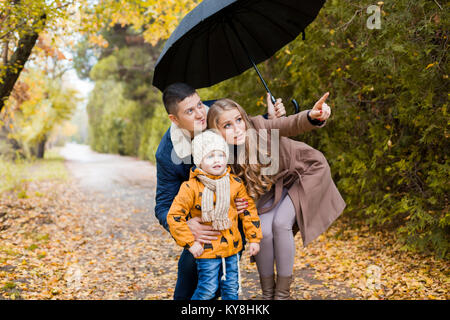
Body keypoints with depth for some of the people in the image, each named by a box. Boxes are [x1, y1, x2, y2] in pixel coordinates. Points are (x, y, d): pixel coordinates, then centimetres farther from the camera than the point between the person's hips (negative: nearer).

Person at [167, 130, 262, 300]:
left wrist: (254, 238, 9)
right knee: (208, 289, -2)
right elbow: (174, 216, -13)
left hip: (232, 247, 4)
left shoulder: (235, 183, -1)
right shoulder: (191, 187, -14)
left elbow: (248, 209, 9)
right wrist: (190, 243, -13)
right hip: (207, 250, -4)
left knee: (231, 288, 12)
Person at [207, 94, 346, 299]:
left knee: (280, 223, -21)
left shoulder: (259, 127, -30)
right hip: (275, 187, 3)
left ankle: (283, 293, -3)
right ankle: (267, 294, 5)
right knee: (264, 229, -18)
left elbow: (293, 125, -46)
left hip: (304, 171, -3)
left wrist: (313, 116, -68)